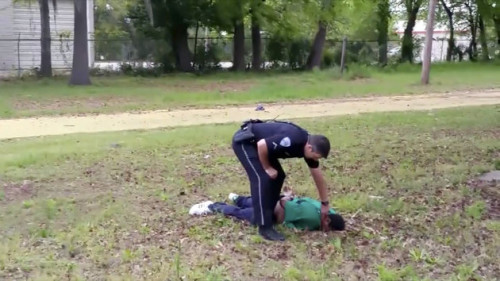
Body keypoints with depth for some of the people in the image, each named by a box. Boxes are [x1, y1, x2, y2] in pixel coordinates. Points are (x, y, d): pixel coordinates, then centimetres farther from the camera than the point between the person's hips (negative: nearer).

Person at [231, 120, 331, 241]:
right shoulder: (291, 140, -32)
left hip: (256, 143, 9)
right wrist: (267, 168, -14)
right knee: (263, 179, -17)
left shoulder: (309, 144, -3)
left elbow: (318, 177, 6)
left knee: (278, 176, 9)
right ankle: (265, 227, -13)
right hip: (244, 140, -9)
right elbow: (261, 145, -29)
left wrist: (325, 204, 11)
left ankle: (268, 213, 22)